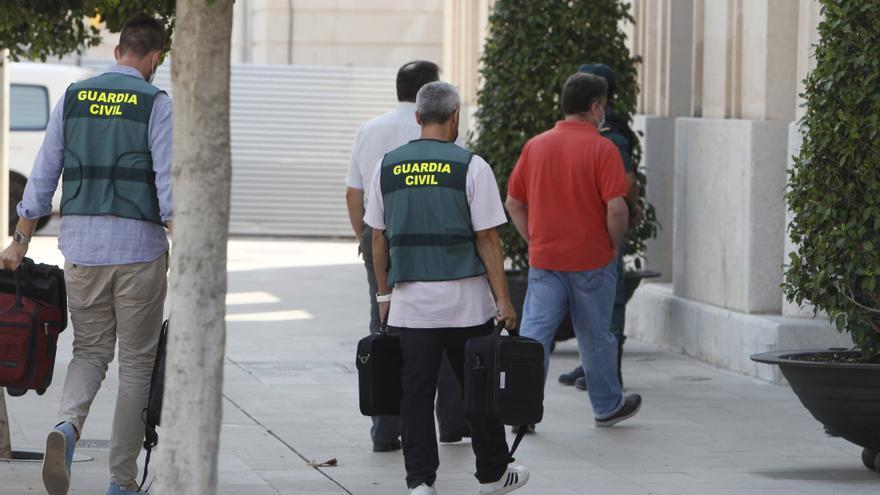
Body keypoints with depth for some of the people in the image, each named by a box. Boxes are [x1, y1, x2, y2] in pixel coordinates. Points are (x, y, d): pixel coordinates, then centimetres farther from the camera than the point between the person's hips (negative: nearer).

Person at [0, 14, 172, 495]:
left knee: (90, 351, 14)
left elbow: (43, 175, 8)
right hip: (138, 244, -3)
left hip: (80, 243, 3)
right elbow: (169, 184, -11)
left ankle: (67, 425, -17)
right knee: (136, 361, 8)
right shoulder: (155, 103, -5)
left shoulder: (73, 98, 7)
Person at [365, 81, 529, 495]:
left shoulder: (387, 167, 5)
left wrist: (384, 293, 19)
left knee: (415, 394, 4)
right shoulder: (470, 166, -6)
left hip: (409, 302, 2)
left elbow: (378, 237, 9)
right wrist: (504, 301, -3)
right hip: (464, 298, -2)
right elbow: (487, 239, -7)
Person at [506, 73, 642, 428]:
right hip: (591, 261, -3)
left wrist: (535, 241, 14)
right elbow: (616, 207, -18)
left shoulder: (535, 146, 5)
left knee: (534, 333, -1)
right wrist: (614, 245, -2)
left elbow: (514, 203, 8)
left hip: (544, 261, 3)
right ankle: (607, 406, 26)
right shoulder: (602, 149, -10)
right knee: (596, 338, 11)